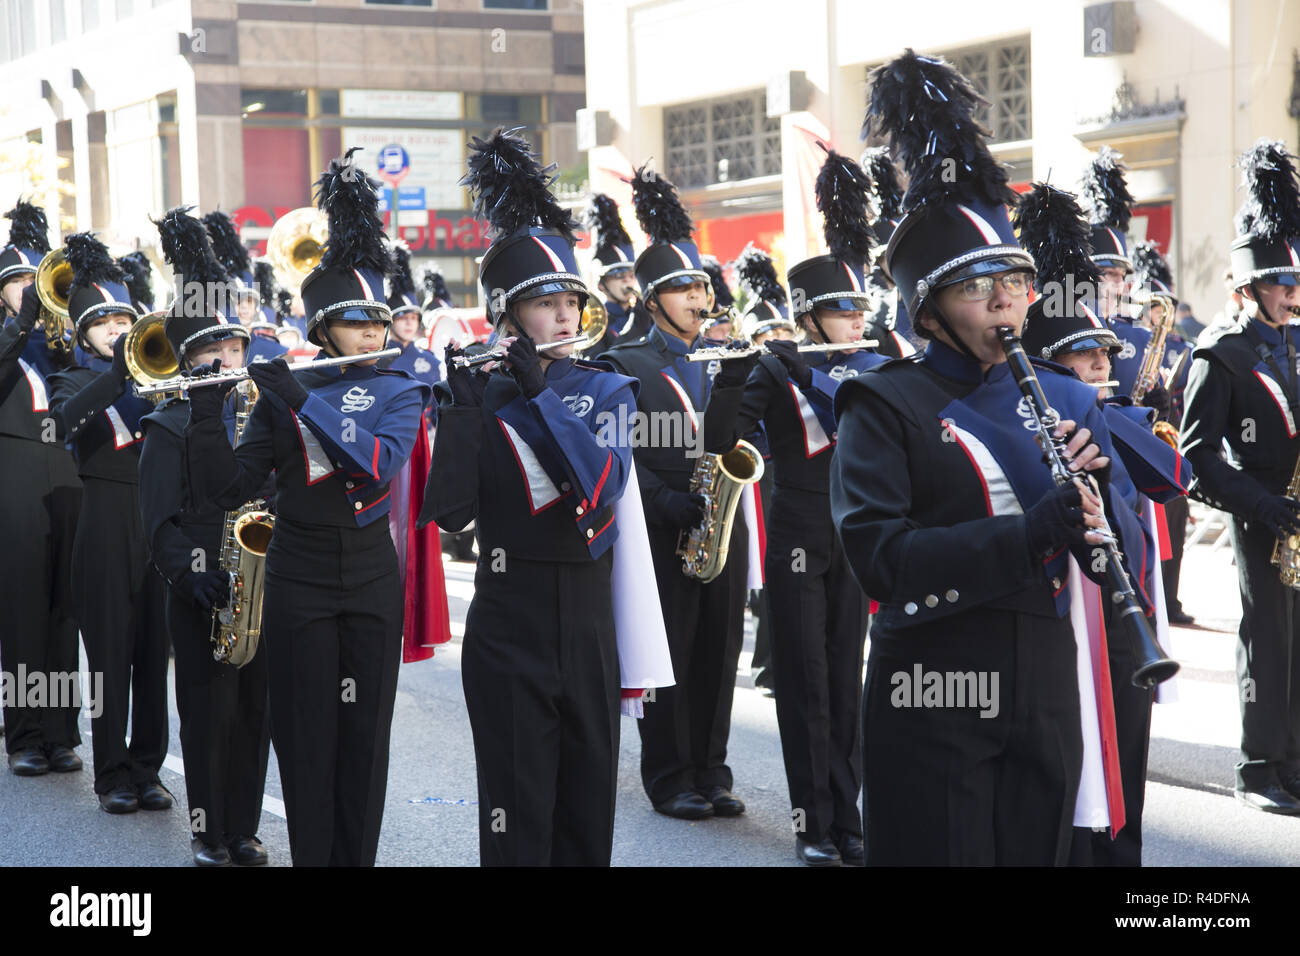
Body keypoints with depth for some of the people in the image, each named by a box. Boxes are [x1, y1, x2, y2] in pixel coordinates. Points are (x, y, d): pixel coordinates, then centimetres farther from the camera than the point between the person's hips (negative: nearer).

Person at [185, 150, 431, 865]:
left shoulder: (398, 391, 0)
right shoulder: (280, 393, 0)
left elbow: (380, 463, -21)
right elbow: (227, 490, -5)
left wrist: (300, 399, -23)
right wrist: (206, 415, -19)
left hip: (371, 579, 1)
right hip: (299, 582, 0)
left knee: (365, 734, 6)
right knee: (305, 734, 2)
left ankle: (359, 855, 16)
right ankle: (309, 855, 12)